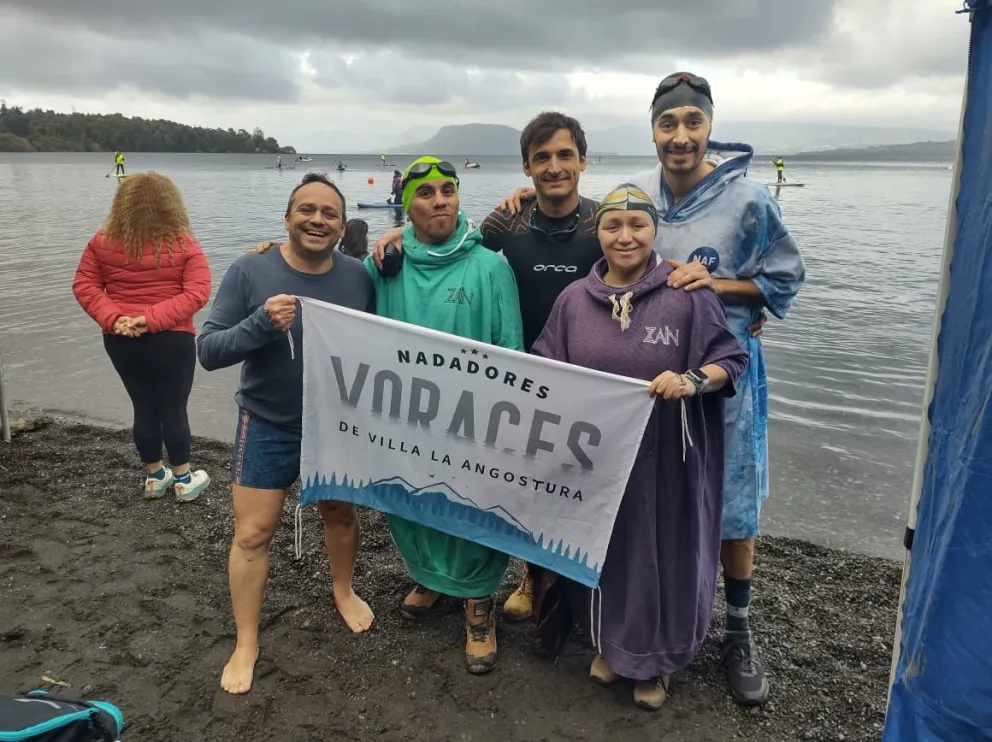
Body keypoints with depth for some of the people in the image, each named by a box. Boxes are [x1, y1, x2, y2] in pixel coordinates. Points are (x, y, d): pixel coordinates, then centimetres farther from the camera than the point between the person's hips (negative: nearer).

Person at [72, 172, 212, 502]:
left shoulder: (103, 243, 0)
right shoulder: (185, 245, -9)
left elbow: (84, 286, 0)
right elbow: (197, 293, -16)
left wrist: (113, 318, -11)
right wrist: (152, 319, -19)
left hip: (120, 341, 3)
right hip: (171, 341, -3)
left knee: (143, 407, 15)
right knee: (173, 408, 7)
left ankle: (154, 476, 29)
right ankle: (184, 479, 20)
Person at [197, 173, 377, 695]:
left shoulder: (358, 276, -7)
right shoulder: (249, 271, -14)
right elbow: (208, 351, -15)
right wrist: (261, 324, -31)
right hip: (268, 427, -2)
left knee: (339, 513, 20)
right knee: (251, 534, 3)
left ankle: (344, 592, 47)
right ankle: (246, 644, 21)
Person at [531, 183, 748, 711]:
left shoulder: (688, 295, -7)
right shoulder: (574, 299, 3)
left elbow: (732, 360, -6)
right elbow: (544, 370, 9)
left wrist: (693, 379, -25)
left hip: (664, 460, -3)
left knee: (661, 553, 10)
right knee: (603, 550, 16)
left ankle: (655, 659, 35)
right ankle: (609, 643, 41)